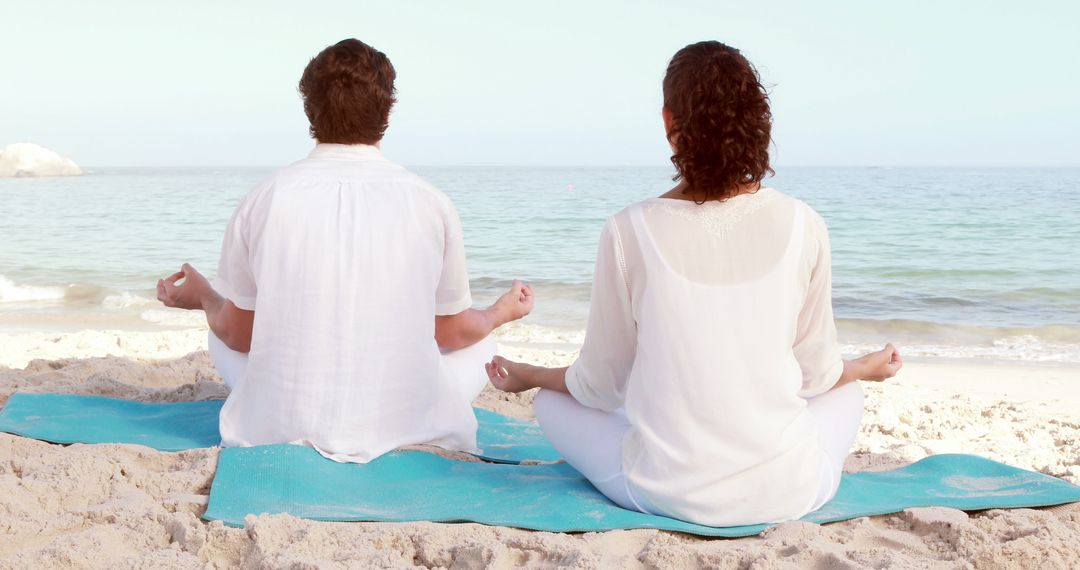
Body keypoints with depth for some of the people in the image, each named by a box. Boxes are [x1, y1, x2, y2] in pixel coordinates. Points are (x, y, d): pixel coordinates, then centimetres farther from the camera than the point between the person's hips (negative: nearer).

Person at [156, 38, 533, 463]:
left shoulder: (264, 200, -5)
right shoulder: (430, 204, -6)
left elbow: (238, 334, 6)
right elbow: (454, 332, 7)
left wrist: (201, 296, 28)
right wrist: (503, 312, 29)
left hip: (279, 430, 0)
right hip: (405, 430, 0)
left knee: (219, 331, 29)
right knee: (479, 343, 27)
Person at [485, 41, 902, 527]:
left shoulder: (630, 231, -11)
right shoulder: (802, 226, -7)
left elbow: (601, 384, 0)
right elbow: (816, 372, 5)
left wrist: (527, 376, 21)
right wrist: (867, 368, 29)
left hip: (668, 493, -2)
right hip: (787, 493, 2)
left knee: (552, 402, 24)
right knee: (846, 393, 33)